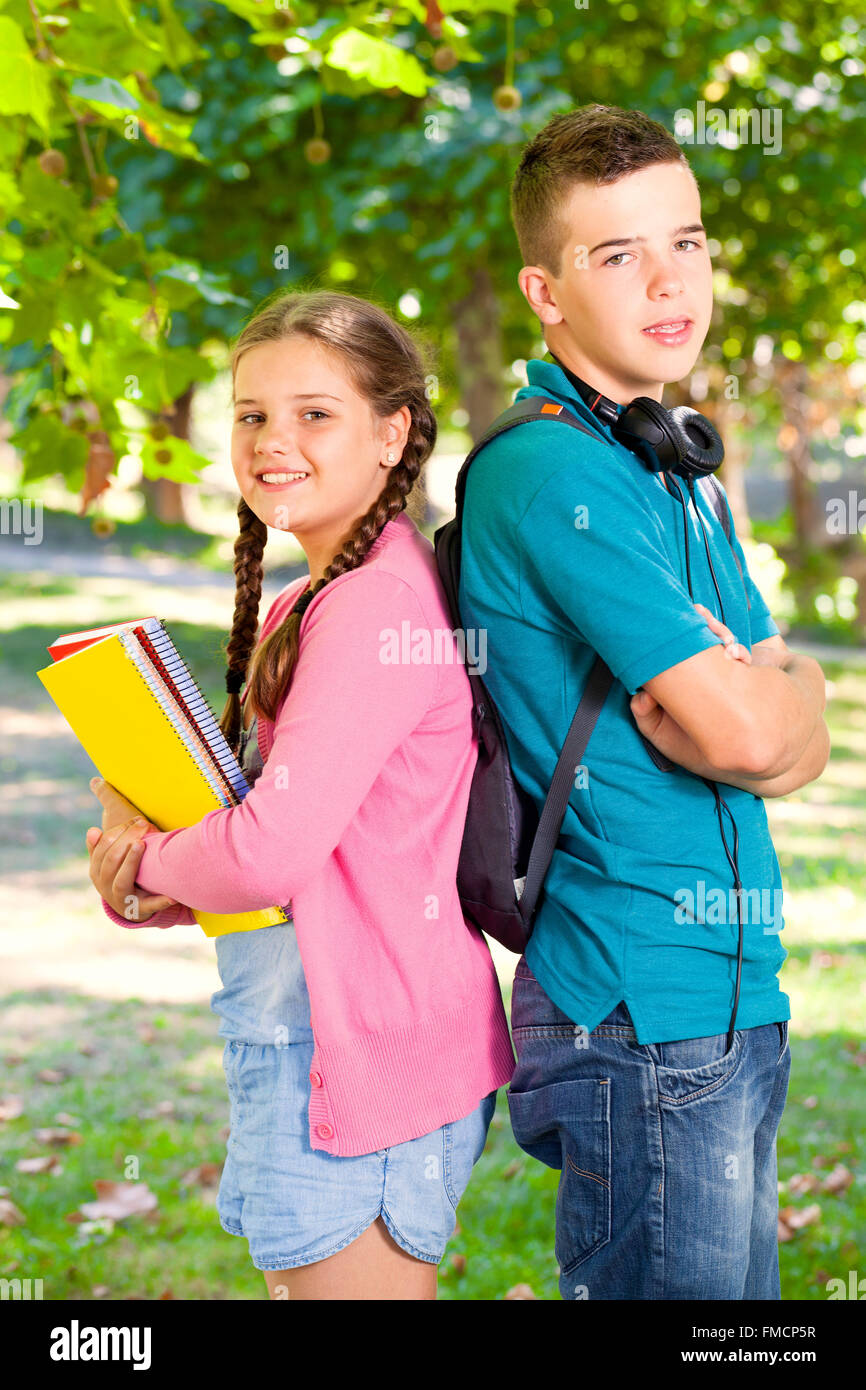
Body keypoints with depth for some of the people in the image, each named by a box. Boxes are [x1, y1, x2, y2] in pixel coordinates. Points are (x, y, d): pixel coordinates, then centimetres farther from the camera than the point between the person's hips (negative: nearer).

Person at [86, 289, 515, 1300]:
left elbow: (270, 855, -26)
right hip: (298, 1033, 10)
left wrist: (150, 862, -6)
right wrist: (142, 884, -2)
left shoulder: (375, 605, -19)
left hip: (355, 1045, -10)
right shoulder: (305, 605, 13)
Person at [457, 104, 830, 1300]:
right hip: (645, 1018, -9)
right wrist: (736, 681, 4)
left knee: (741, 1295, 17)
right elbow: (749, 732, -18)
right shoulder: (549, 471, -15)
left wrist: (722, 687, -9)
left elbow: (803, 742, 12)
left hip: (730, 998, 9)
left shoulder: (672, 475, 16)